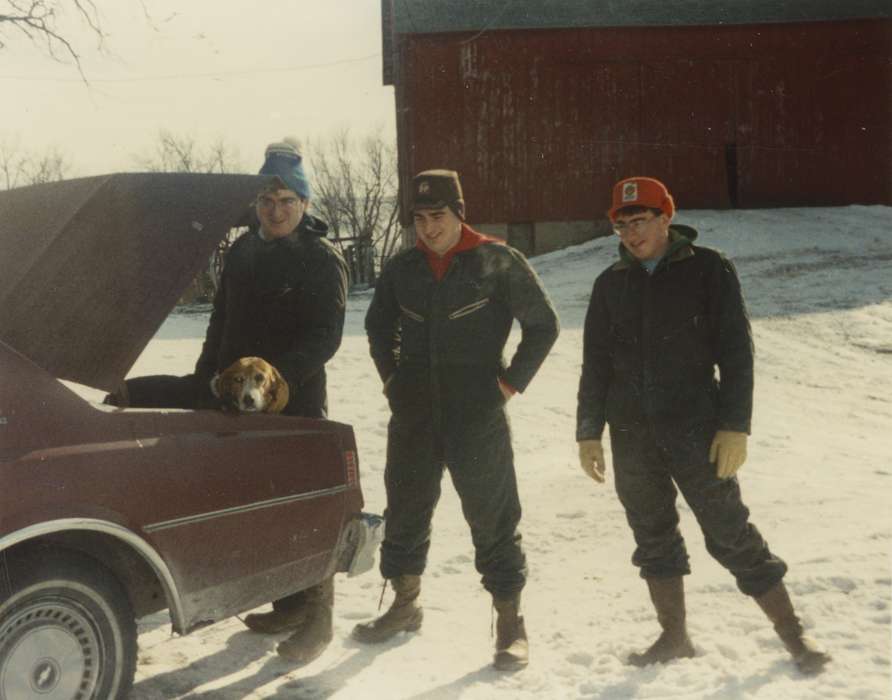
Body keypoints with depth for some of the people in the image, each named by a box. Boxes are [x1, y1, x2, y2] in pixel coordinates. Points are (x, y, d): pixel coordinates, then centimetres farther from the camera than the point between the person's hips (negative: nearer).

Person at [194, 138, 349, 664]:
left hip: (298, 403, -7)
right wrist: (205, 380, 16)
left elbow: (324, 340, -17)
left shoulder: (322, 260, -9)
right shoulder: (244, 251, 11)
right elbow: (222, 322, 19)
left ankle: (317, 618, 6)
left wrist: (274, 375, -28)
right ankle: (288, 605, 27)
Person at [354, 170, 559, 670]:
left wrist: (511, 382, -6)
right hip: (413, 413, 5)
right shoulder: (402, 269, 7)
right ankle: (406, 605, 31)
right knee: (405, 508, 13)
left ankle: (510, 623, 10)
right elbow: (378, 324, 23)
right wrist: (393, 377, 13)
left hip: (477, 414, -4)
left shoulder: (499, 262, -5)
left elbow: (543, 324, -1)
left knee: (492, 516, -1)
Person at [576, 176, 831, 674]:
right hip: (632, 433, 4)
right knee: (653, 536, 10)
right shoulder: (611, 284, 9)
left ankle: (792, 633, 11)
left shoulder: (709, 270, -3)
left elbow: (736, 351, -6)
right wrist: (589, 431, 10)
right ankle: (674, 636, 23)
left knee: (731, 534, -2)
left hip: (695, 427, -4)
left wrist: (735, 425, -12)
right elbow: (596, 364, 13)